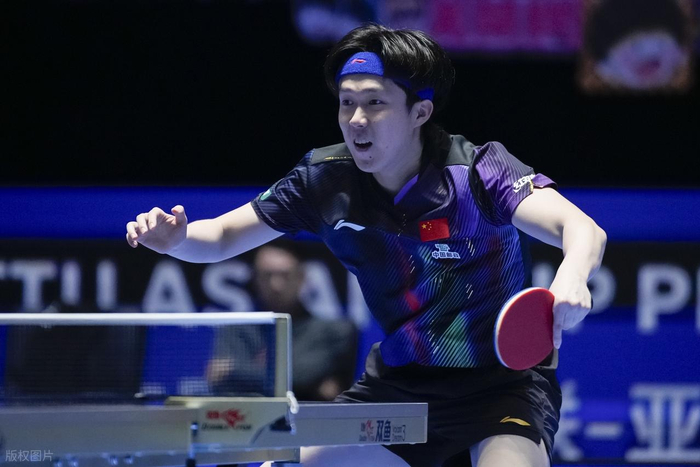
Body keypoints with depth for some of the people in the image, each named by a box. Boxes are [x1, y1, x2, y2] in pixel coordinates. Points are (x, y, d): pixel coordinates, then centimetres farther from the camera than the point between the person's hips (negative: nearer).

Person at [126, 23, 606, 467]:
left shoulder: (477, 171, -22)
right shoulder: (326, 179, -7)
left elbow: (583, 230, -36)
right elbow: (221, 237, 4)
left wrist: (571, 278, -60)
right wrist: (176, 237, -20)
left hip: (503, 386, -5)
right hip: (399, 384, 5)